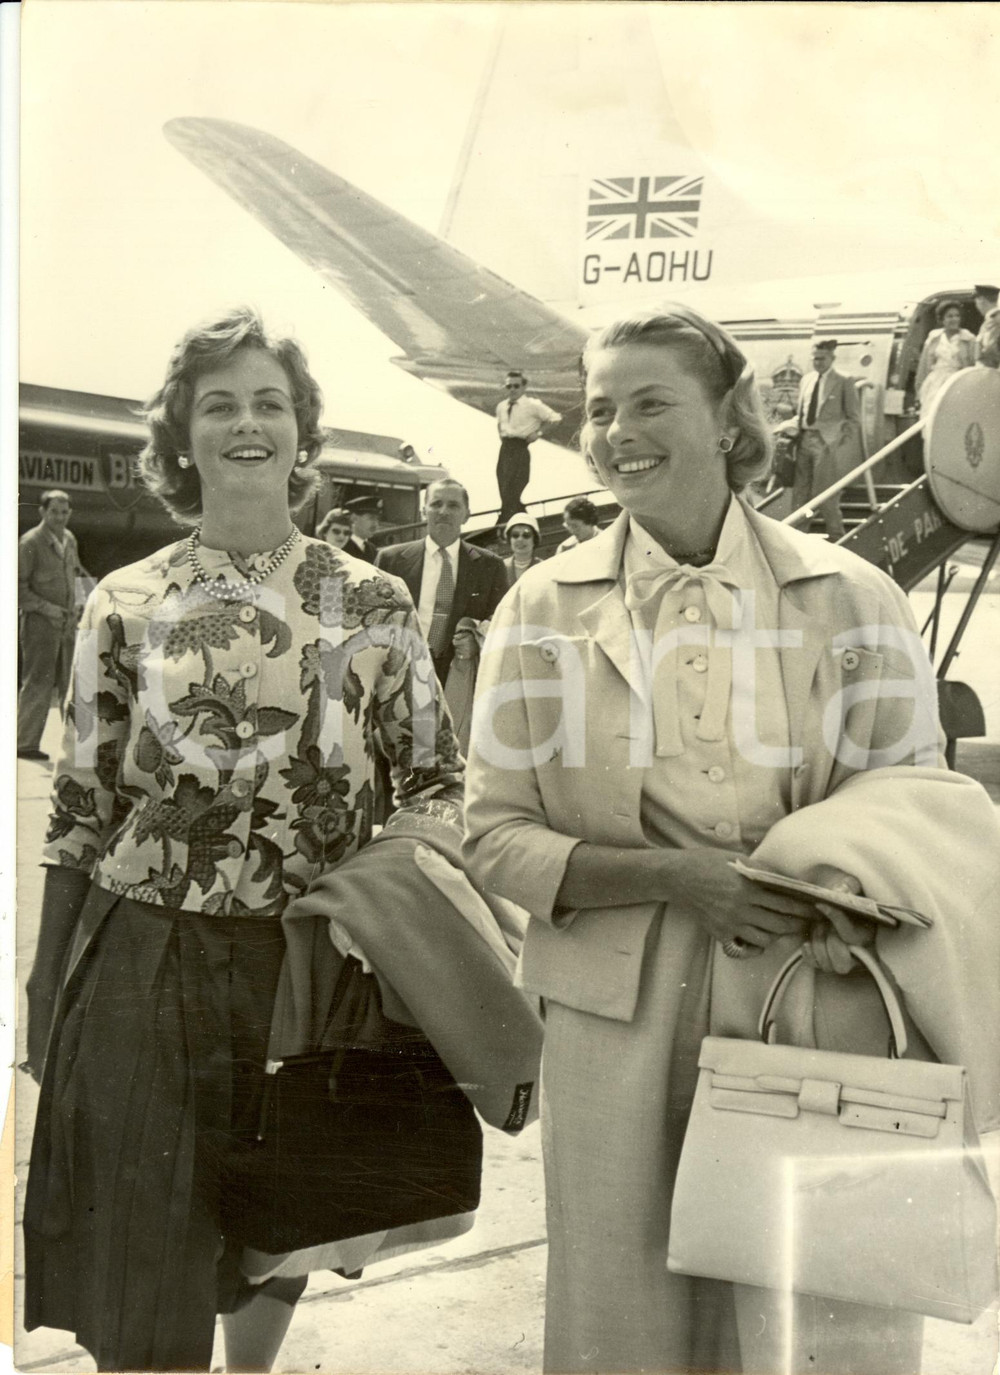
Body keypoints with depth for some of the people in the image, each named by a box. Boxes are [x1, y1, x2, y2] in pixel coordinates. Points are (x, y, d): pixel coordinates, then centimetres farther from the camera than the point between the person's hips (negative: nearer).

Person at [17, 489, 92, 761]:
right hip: (40, 624, -7)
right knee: (38, 684, -4)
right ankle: (25, 743, 4)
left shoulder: (69, 539, 11)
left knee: (72, 683, 10)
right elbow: (18, 587, -13)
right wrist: (45, 607, -19)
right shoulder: (30, 543, -12)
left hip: (68, 623, 7)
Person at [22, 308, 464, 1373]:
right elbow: (79, 811, 3)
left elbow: (436, 787, 5)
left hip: (309, 965, 1)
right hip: (144, 966, -1)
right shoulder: (125, 604, -1)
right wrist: (50, 1003, 3)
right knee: (140, 1270, 6)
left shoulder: (370, 606, -1)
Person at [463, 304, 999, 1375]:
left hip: (817, 1015, 0)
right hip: (619, 1023, 1)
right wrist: (670, 874, -14)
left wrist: (865, 895, -12)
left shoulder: (852, 598, 1)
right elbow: (495, 837, 0)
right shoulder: (545, 606, 2)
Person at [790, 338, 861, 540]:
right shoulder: (806, 380, 14)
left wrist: (844, 446, -10)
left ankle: (837, 539, 9)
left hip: (826, 442, -6)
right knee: (799, 494, 8)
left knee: (825, 497, -4)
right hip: (805, 439, 6)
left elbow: (854, 418, -3)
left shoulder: (843, 382, -3)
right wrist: (797, 436, 7)